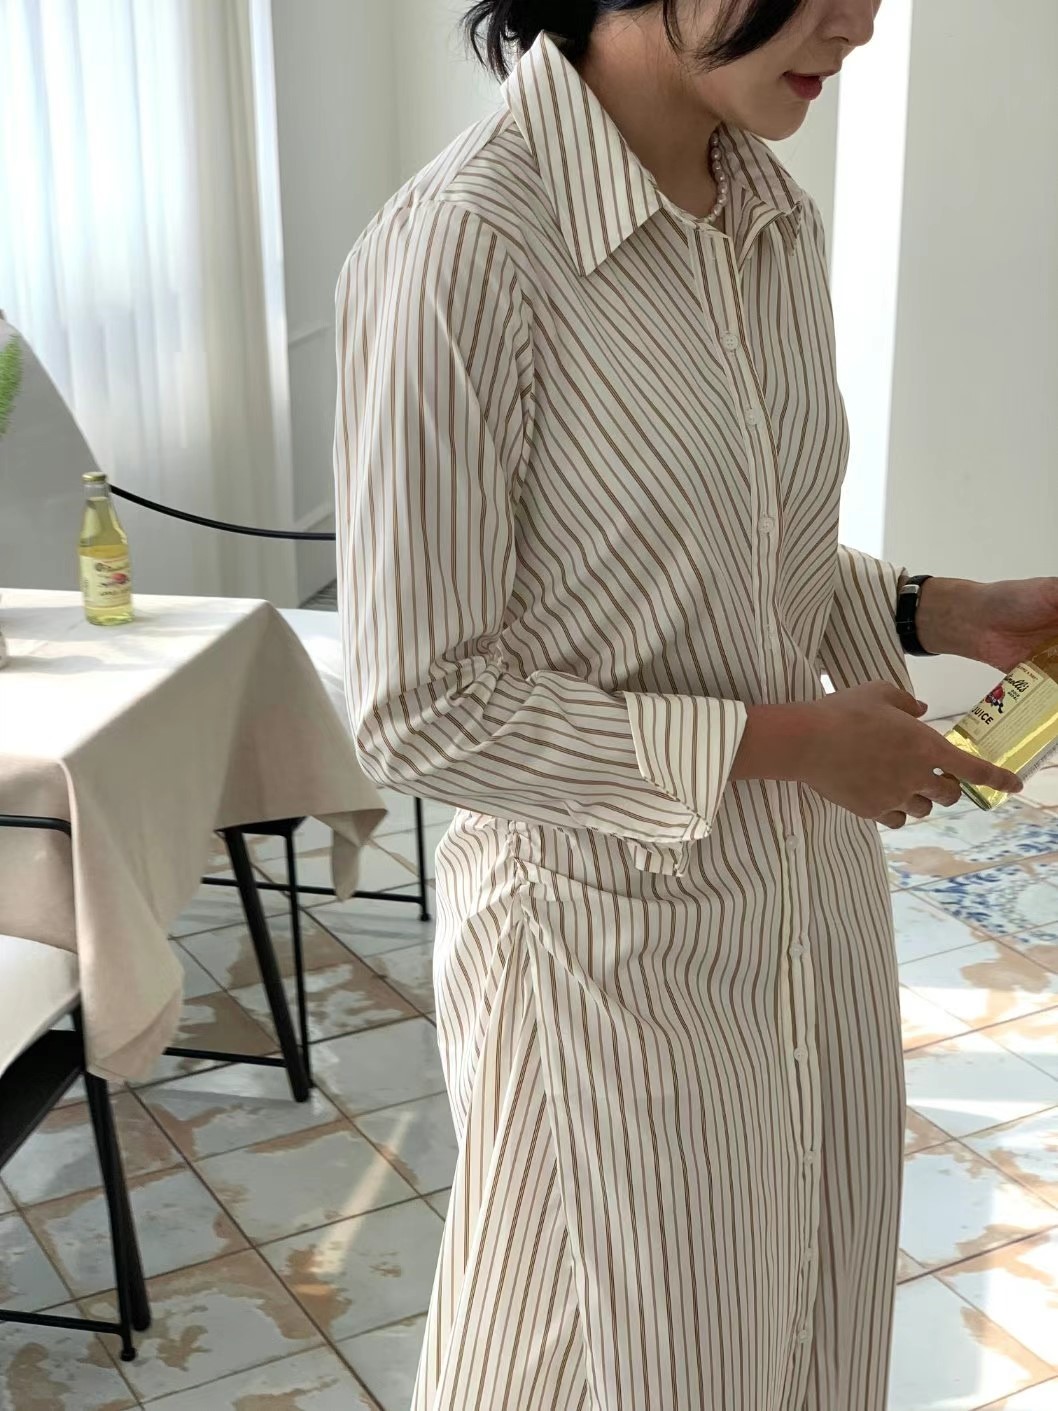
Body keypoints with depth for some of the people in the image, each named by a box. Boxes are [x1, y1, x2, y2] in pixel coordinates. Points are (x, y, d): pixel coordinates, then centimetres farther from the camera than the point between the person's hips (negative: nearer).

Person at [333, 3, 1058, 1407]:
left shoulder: (780, 225, 1)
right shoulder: (463, 245, -22)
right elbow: (425, 711, -19)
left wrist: (938, 612, -3)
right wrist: (780, 740, -17)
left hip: (812, 902, 7)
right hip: (618, 941, -6)